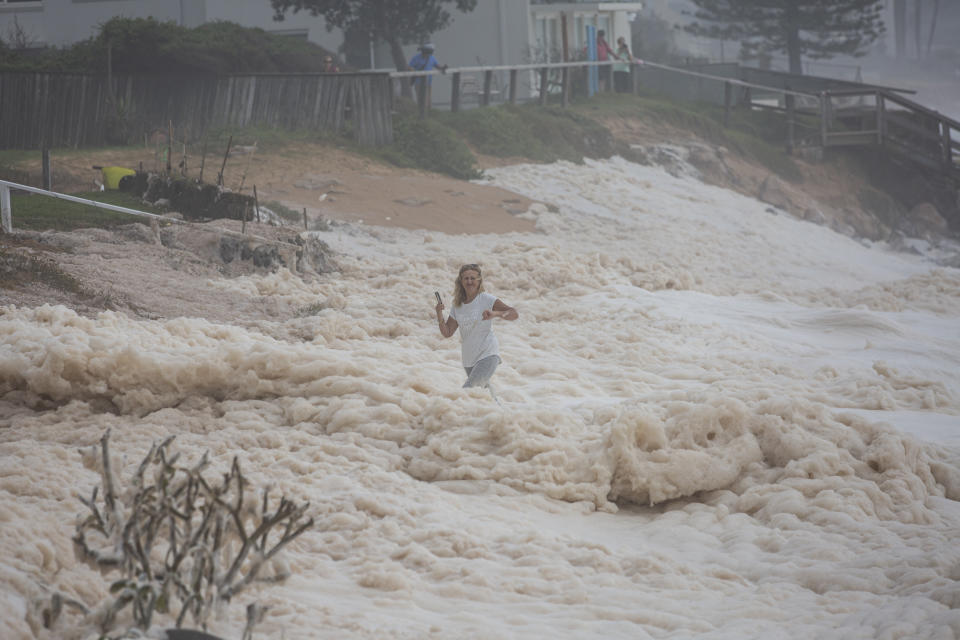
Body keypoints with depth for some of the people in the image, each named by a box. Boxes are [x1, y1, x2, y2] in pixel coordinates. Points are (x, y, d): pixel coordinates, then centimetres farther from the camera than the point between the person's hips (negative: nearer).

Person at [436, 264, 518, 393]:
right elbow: (447, 333, 9)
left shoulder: (487, 300, -8)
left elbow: (514, 314, -18)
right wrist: (439, 314, -7)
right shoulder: (457, 306, 8)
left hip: (488, 355, -7)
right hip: (469, 360, 7)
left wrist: (495, 313, -36)